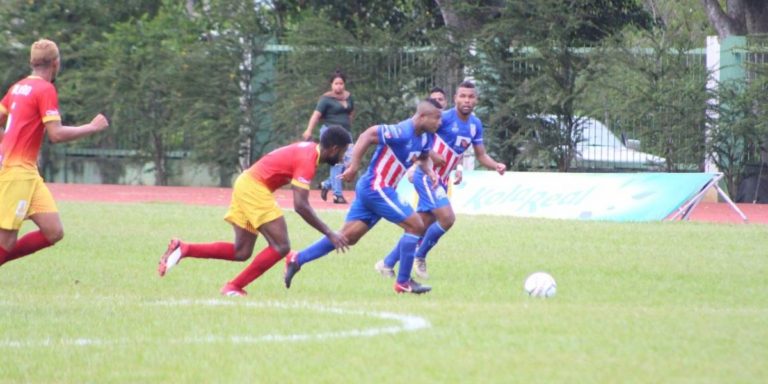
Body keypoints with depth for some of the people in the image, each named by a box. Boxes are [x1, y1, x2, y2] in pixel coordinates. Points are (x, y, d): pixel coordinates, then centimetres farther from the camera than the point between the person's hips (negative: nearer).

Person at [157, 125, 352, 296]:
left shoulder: (310, 148, 7)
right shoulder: (307, 161, -21)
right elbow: (300, 205, -27)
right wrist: (329, 233, -25)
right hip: (255, 189, -10)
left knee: (241, 253, 10)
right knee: (281, 247, -11)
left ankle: (182, 249, 5)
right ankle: (234, 287, -6)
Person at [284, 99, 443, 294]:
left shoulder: (425, 137, 8)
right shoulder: (403, 132, -21)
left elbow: (423, 156, 28)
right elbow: (368, 135, -22)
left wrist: (429, 171, 6)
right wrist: (354, 166, -24)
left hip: (380, 190, 9)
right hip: (376, 187, -9)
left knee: (348, 236, 7)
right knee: (415, 225, -9)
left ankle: (297, 260, 12)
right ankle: (403, 282, -1)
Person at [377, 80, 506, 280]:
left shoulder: (475, 125, 6)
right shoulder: (445, 118, -17)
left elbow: (481, 155, 15)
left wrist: (496, 166, -3)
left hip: (442, 180, 8)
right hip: (427, 176, -8)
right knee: (447, 218, -21)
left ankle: (387, 264, 21)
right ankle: (420, 258, -1)